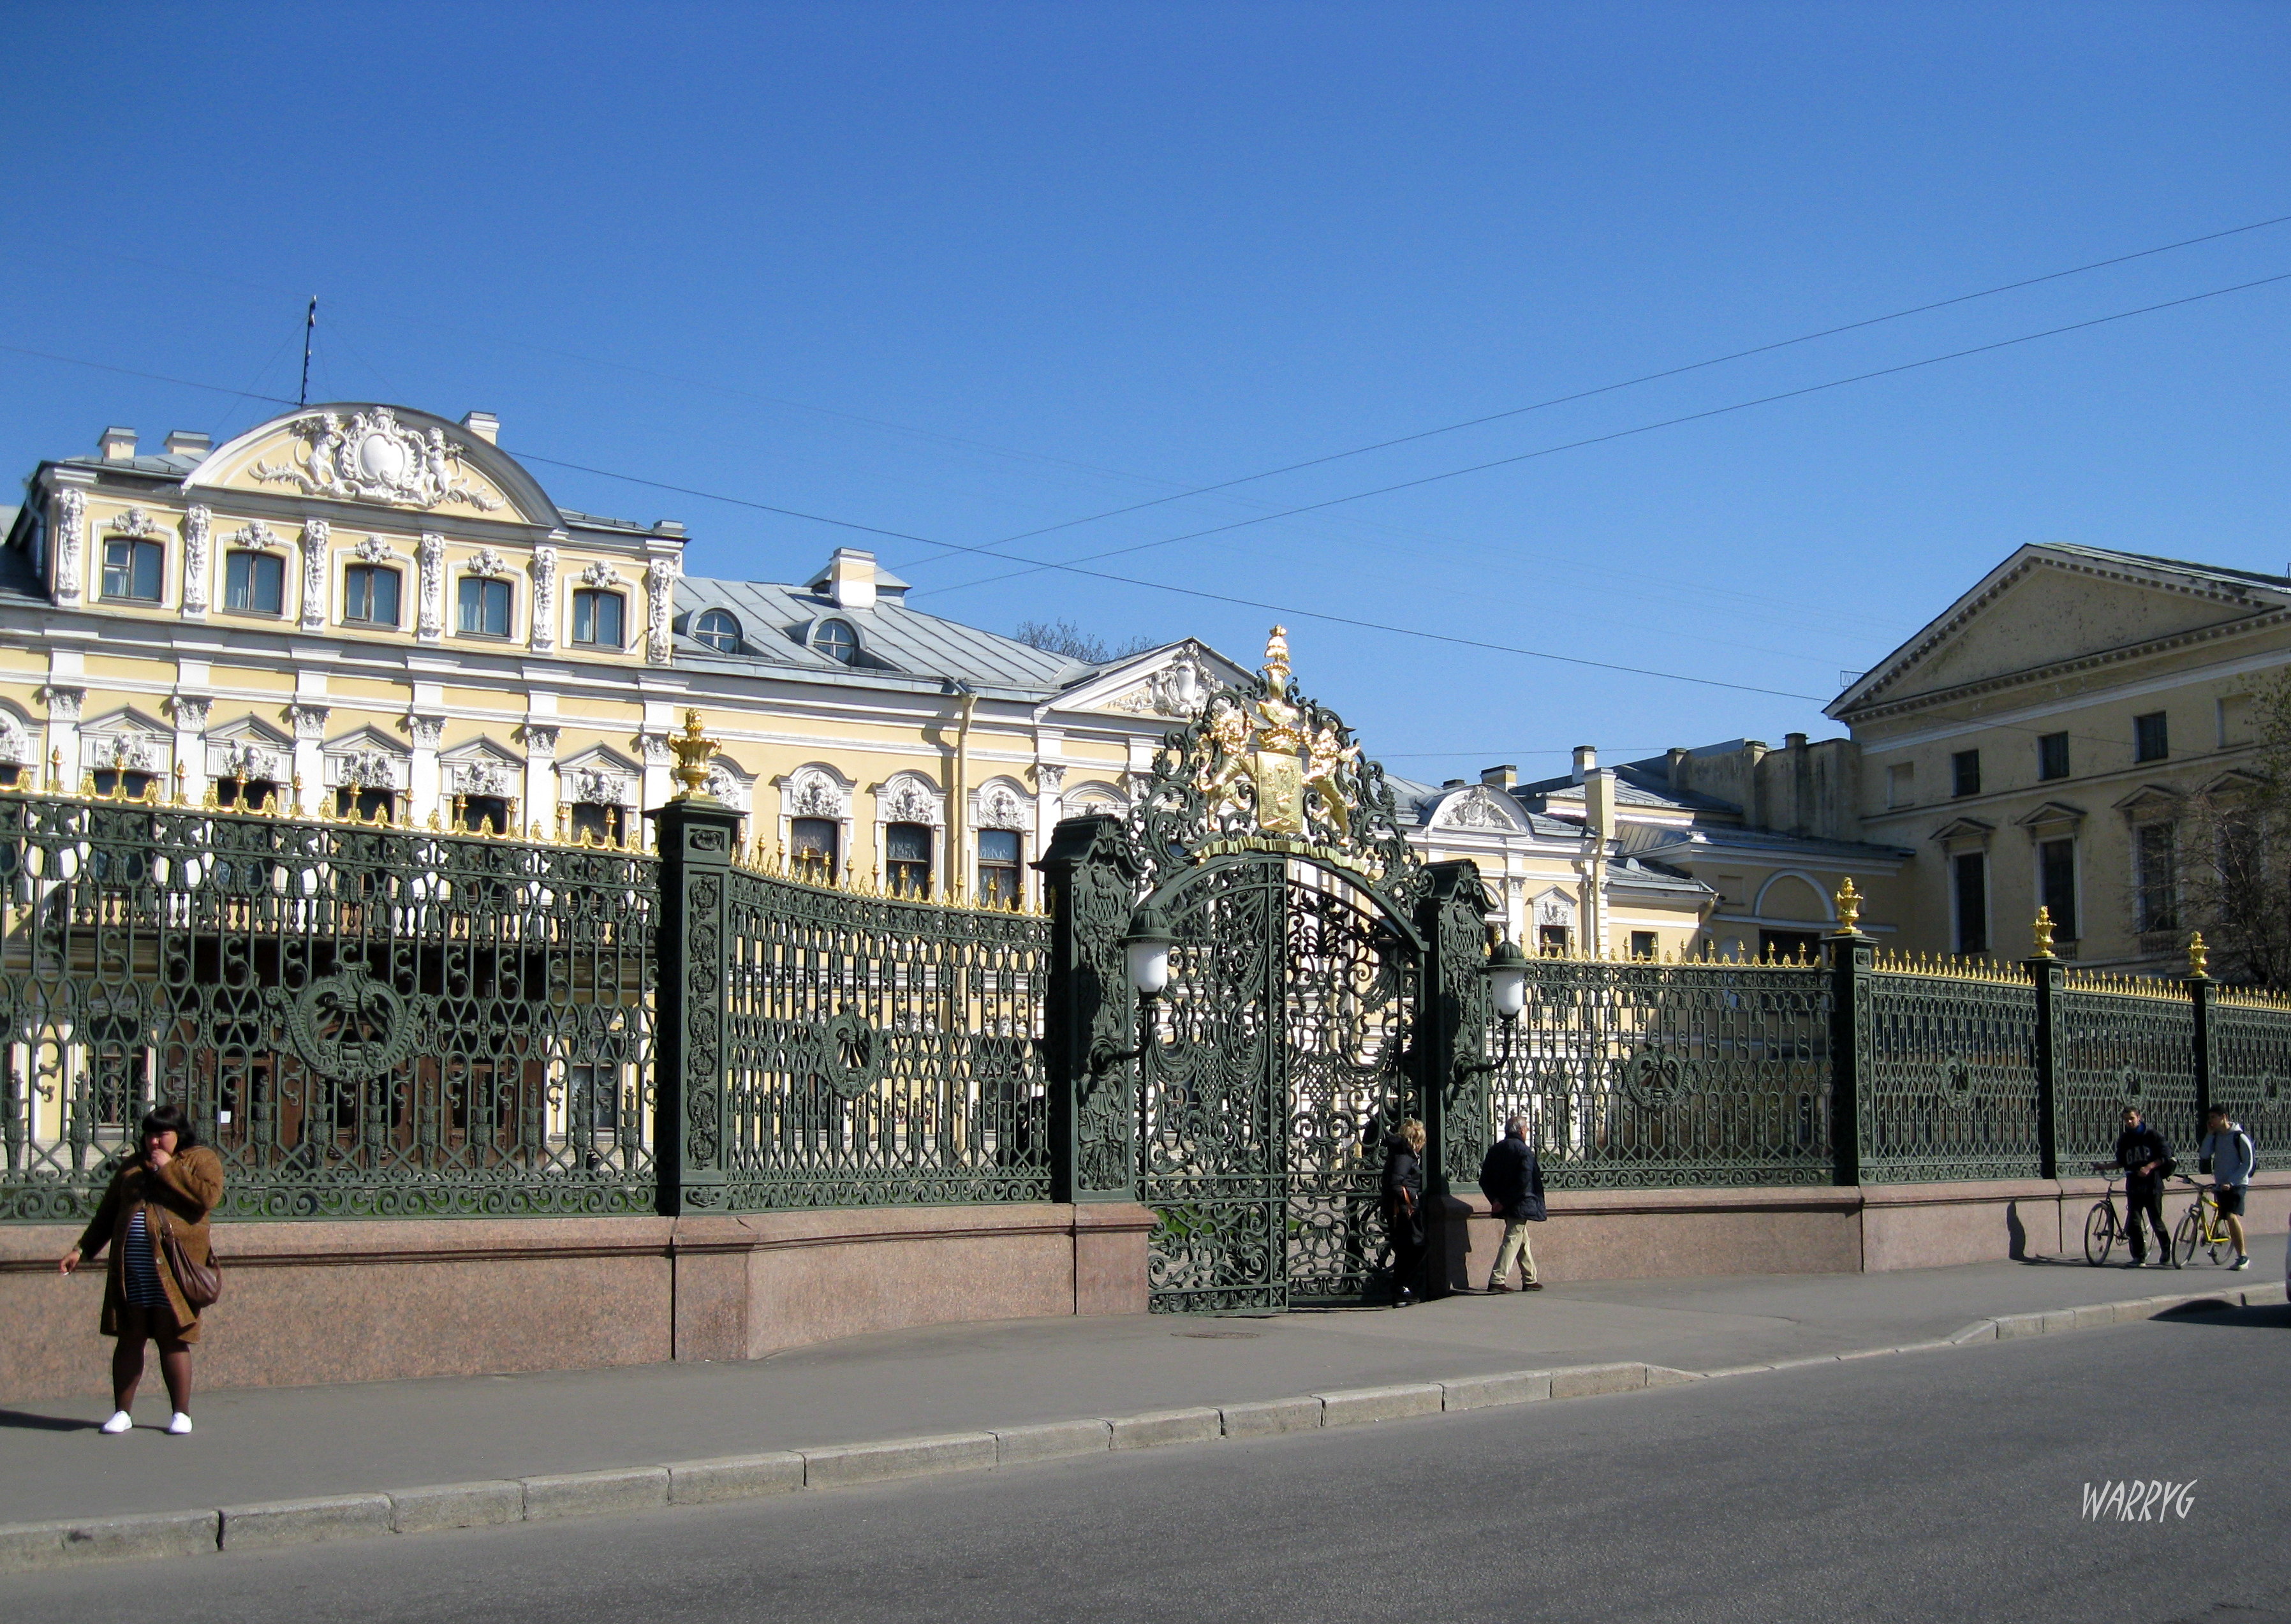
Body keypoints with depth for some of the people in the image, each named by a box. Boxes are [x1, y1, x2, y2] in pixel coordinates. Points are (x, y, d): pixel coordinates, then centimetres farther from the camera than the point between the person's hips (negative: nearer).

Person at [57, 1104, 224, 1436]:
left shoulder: (201, 1159, 6)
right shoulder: (132, 1165, 20)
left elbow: (208, 1195, -14)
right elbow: (107, 1213, 24)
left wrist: (168, 1169, -10)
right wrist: (82, 1250, 18)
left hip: (173, 1265, -4)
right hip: (130, 1267, 4)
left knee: (172, 1338, -3)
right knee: (129, 1338, 5)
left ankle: (182, 1413, 5)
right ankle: (122, 1412, 13)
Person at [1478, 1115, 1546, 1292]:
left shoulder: (1495, 1149, 9)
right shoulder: (1524, 1150, -11)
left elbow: (1484, 1180, 6)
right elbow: (1523, 1182, -20)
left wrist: (1496, 1199, 5)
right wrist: (1504, 1202, -16)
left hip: (1505, 1206, 7)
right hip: (1520, 1205, -7)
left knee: (1523, 1240, 18)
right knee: (1512, 1240, -6)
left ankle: (1530, 1279, 23)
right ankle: (1497, 1280, -12)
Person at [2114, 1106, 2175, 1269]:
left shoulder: (2152, 1135, -1)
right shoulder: (2123, 1139, 12)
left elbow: (2166, 1155, -7)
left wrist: (2149, 1167, -18)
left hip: (2152, 1185, -4)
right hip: (2133, 1187, 4)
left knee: (2156, 1221, -1)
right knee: (2133, 1222, -3)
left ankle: (2167, 1255, 12)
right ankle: (2139, 1256, 5)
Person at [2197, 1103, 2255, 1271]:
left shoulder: (2239, 1137, -9)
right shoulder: (2216, 1136, 10)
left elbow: (2247, 1164, -10)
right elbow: (2204, 1155, -2)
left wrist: (2231, 1182, -17)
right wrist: (2209, 1134, -5)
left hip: (2237, 1184, -7)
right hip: (2221, 1185, 7)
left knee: (2232, 1217, -22)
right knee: (2230, 1221, 7)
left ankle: (2244, 1256, -15)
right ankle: (2241, 1257, 15)